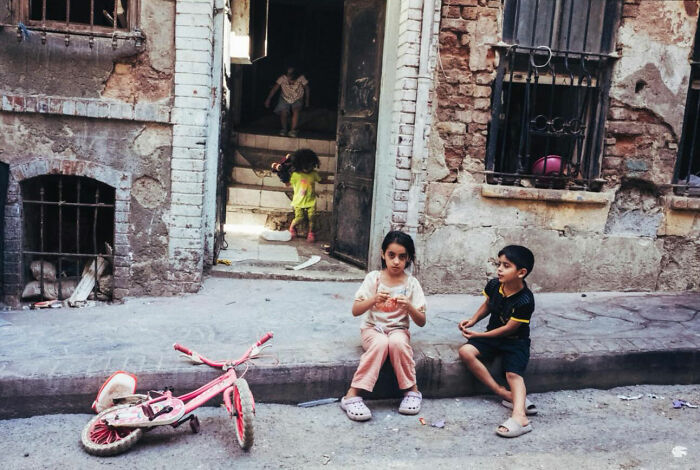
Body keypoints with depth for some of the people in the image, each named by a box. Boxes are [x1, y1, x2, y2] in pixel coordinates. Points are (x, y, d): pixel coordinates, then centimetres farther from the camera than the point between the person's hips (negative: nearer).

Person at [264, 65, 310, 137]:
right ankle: (284, 129, 14)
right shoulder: (282, 78, -20)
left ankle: (293, 130, -15)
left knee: (296, 111, -27)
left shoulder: (301, 78, -21)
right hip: (285, 99, 1)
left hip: (297, 100, -1)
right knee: (283, 113, -14)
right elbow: (274, 89, -16)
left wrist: (307, 100, -8)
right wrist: (268, 99, -22)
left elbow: (307, 89, -7)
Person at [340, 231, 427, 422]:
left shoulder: (411, 283, -1)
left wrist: (409, 307, -24)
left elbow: (421, 322, -3)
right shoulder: (373, 278, -3)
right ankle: (352, 395, -32)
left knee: (397, 342, -35)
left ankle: (412, 390, -16)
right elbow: (355, 311, -8)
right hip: (373, 329, 0)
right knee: (381, 342, -35)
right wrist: (373, 300, -27)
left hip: (398, 330, 1)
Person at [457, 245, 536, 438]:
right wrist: (472, 320, 0)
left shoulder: (525, 301, -23)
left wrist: (479, 335, -12)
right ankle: (506, 395, -22)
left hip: (515, 341, -5)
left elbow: (508, 329, -17)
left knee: (514, 373, -28)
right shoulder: (494, 285, -5)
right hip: (493, 337, 5)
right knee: (465, 352, -20)